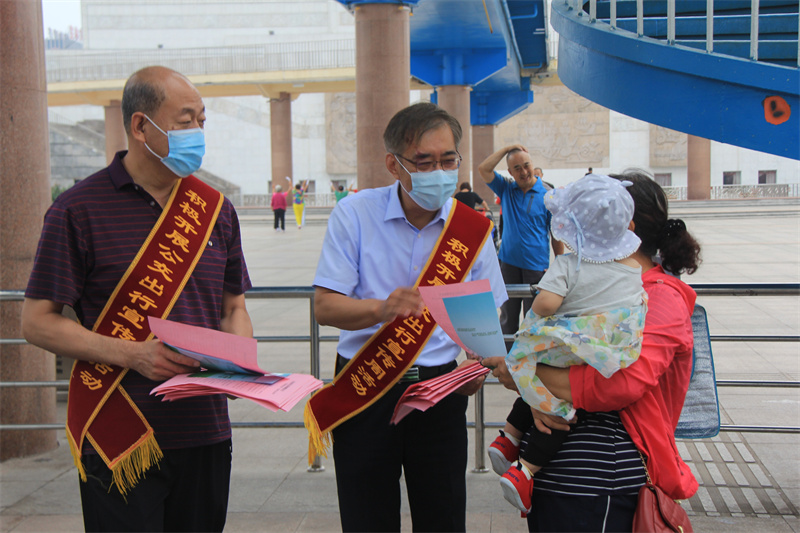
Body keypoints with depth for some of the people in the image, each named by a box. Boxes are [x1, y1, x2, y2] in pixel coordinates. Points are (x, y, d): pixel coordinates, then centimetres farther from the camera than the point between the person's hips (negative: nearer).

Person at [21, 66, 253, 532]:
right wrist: (133, 355, -18)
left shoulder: (216, 209, 10)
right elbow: (38, 322, -6)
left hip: (206, 433, 5)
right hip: (120, 440, -5)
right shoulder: (79, 210, -6)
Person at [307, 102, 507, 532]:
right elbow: (325, 307, -9)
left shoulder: (472, 228, 0)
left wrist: (479, 365, -13)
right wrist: (383, 309, -29)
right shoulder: (354, 215, -6)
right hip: (363, 388, -1)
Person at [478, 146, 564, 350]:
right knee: (508, 316, 11)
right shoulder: (506, 189, 6)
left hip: (536, 265, -3)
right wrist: (507, 149, -4)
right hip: (508, 262, 3)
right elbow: (483, 169, -4)